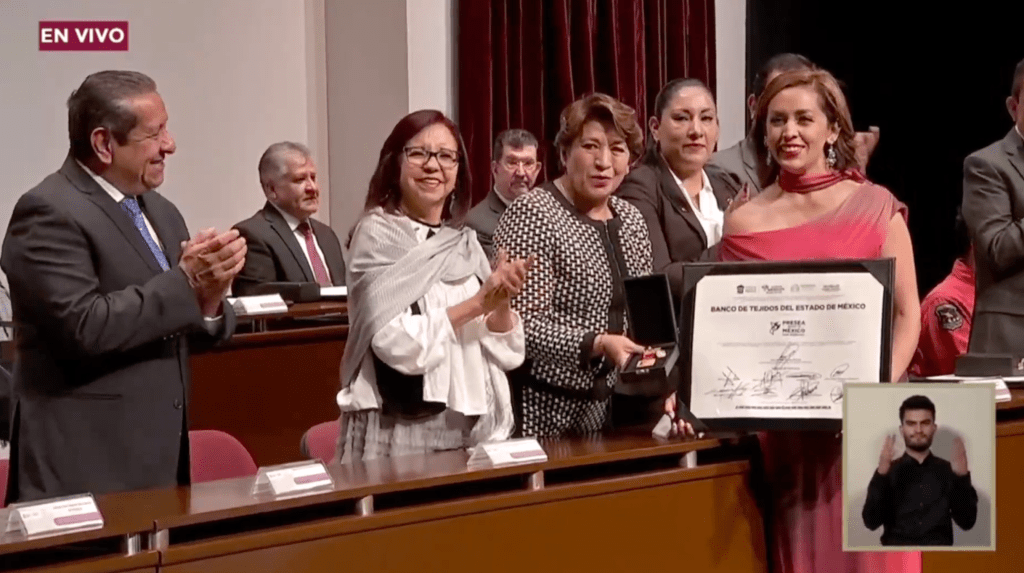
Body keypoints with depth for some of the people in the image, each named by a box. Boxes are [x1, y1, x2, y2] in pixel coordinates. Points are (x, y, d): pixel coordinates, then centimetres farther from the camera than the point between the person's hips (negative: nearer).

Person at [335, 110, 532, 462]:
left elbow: (504, 353, 7)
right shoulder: (377, 234, -5)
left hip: (473, 428, 5)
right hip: (402, 431, -5)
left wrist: (501, 305, -11)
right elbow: (396, 344, -17)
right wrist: (476, 304, -15)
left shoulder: (465, 243, 10)